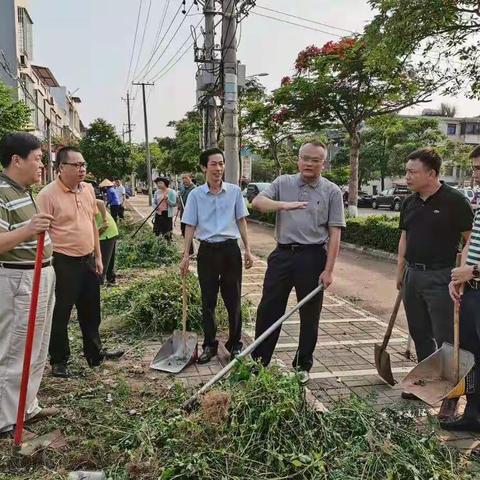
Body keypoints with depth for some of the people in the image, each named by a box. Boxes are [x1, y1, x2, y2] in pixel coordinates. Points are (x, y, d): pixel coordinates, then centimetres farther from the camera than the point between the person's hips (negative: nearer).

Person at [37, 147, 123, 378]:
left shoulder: (88, 189, 7)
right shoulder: (47, 194, -14)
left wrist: (98, 256, 12)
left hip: (87, 260, 7)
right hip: (63, 263, -6)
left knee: (91, 311, 17)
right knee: (60, 314, 6)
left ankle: (95, 352, 33)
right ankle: (59, 361, 23)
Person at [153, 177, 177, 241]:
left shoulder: (171, 192, -4)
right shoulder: (157, 192, 10)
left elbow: (174, 204, -8)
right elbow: (154, 203, 15)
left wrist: (167, 199, -23)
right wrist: (155, 207, -7)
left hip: (167, 215, -5)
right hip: (158, 214, 5)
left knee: (167, 233, -5)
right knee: (157, 232, 7)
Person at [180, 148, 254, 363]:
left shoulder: (234, 191, 1)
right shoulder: (195, 194, 0)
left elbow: (241, 221, 7)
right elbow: (190, 226, 3)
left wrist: (247, 249, 4)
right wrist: (186, 255, -3)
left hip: (230, 249, 0)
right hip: (207, 251, 0)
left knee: (233, 300, 7)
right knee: (208, 301, 8)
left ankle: (235, 344, 23)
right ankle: (209, 345, 23)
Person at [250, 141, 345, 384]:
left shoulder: (332, 191, 0)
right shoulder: (283, 183, 7)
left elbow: (334, 234, -3)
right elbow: (257, 202, -8)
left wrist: (328, 270, -9)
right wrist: (284, 205, -26)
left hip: (312, 257, -2)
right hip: (282, 254, 2)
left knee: (309, 315, 9)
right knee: (268, 309, 7)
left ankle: (303, 366, 26)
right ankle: (259, 362, 21)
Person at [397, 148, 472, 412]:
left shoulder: (454, 201, -11)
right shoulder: (409, 203, 8)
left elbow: (471, 240, -9)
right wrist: (400, 272, 14)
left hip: (440, 278, -7)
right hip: (413, 275, 7)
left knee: (446, 339, 0)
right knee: (419, 333, 16)